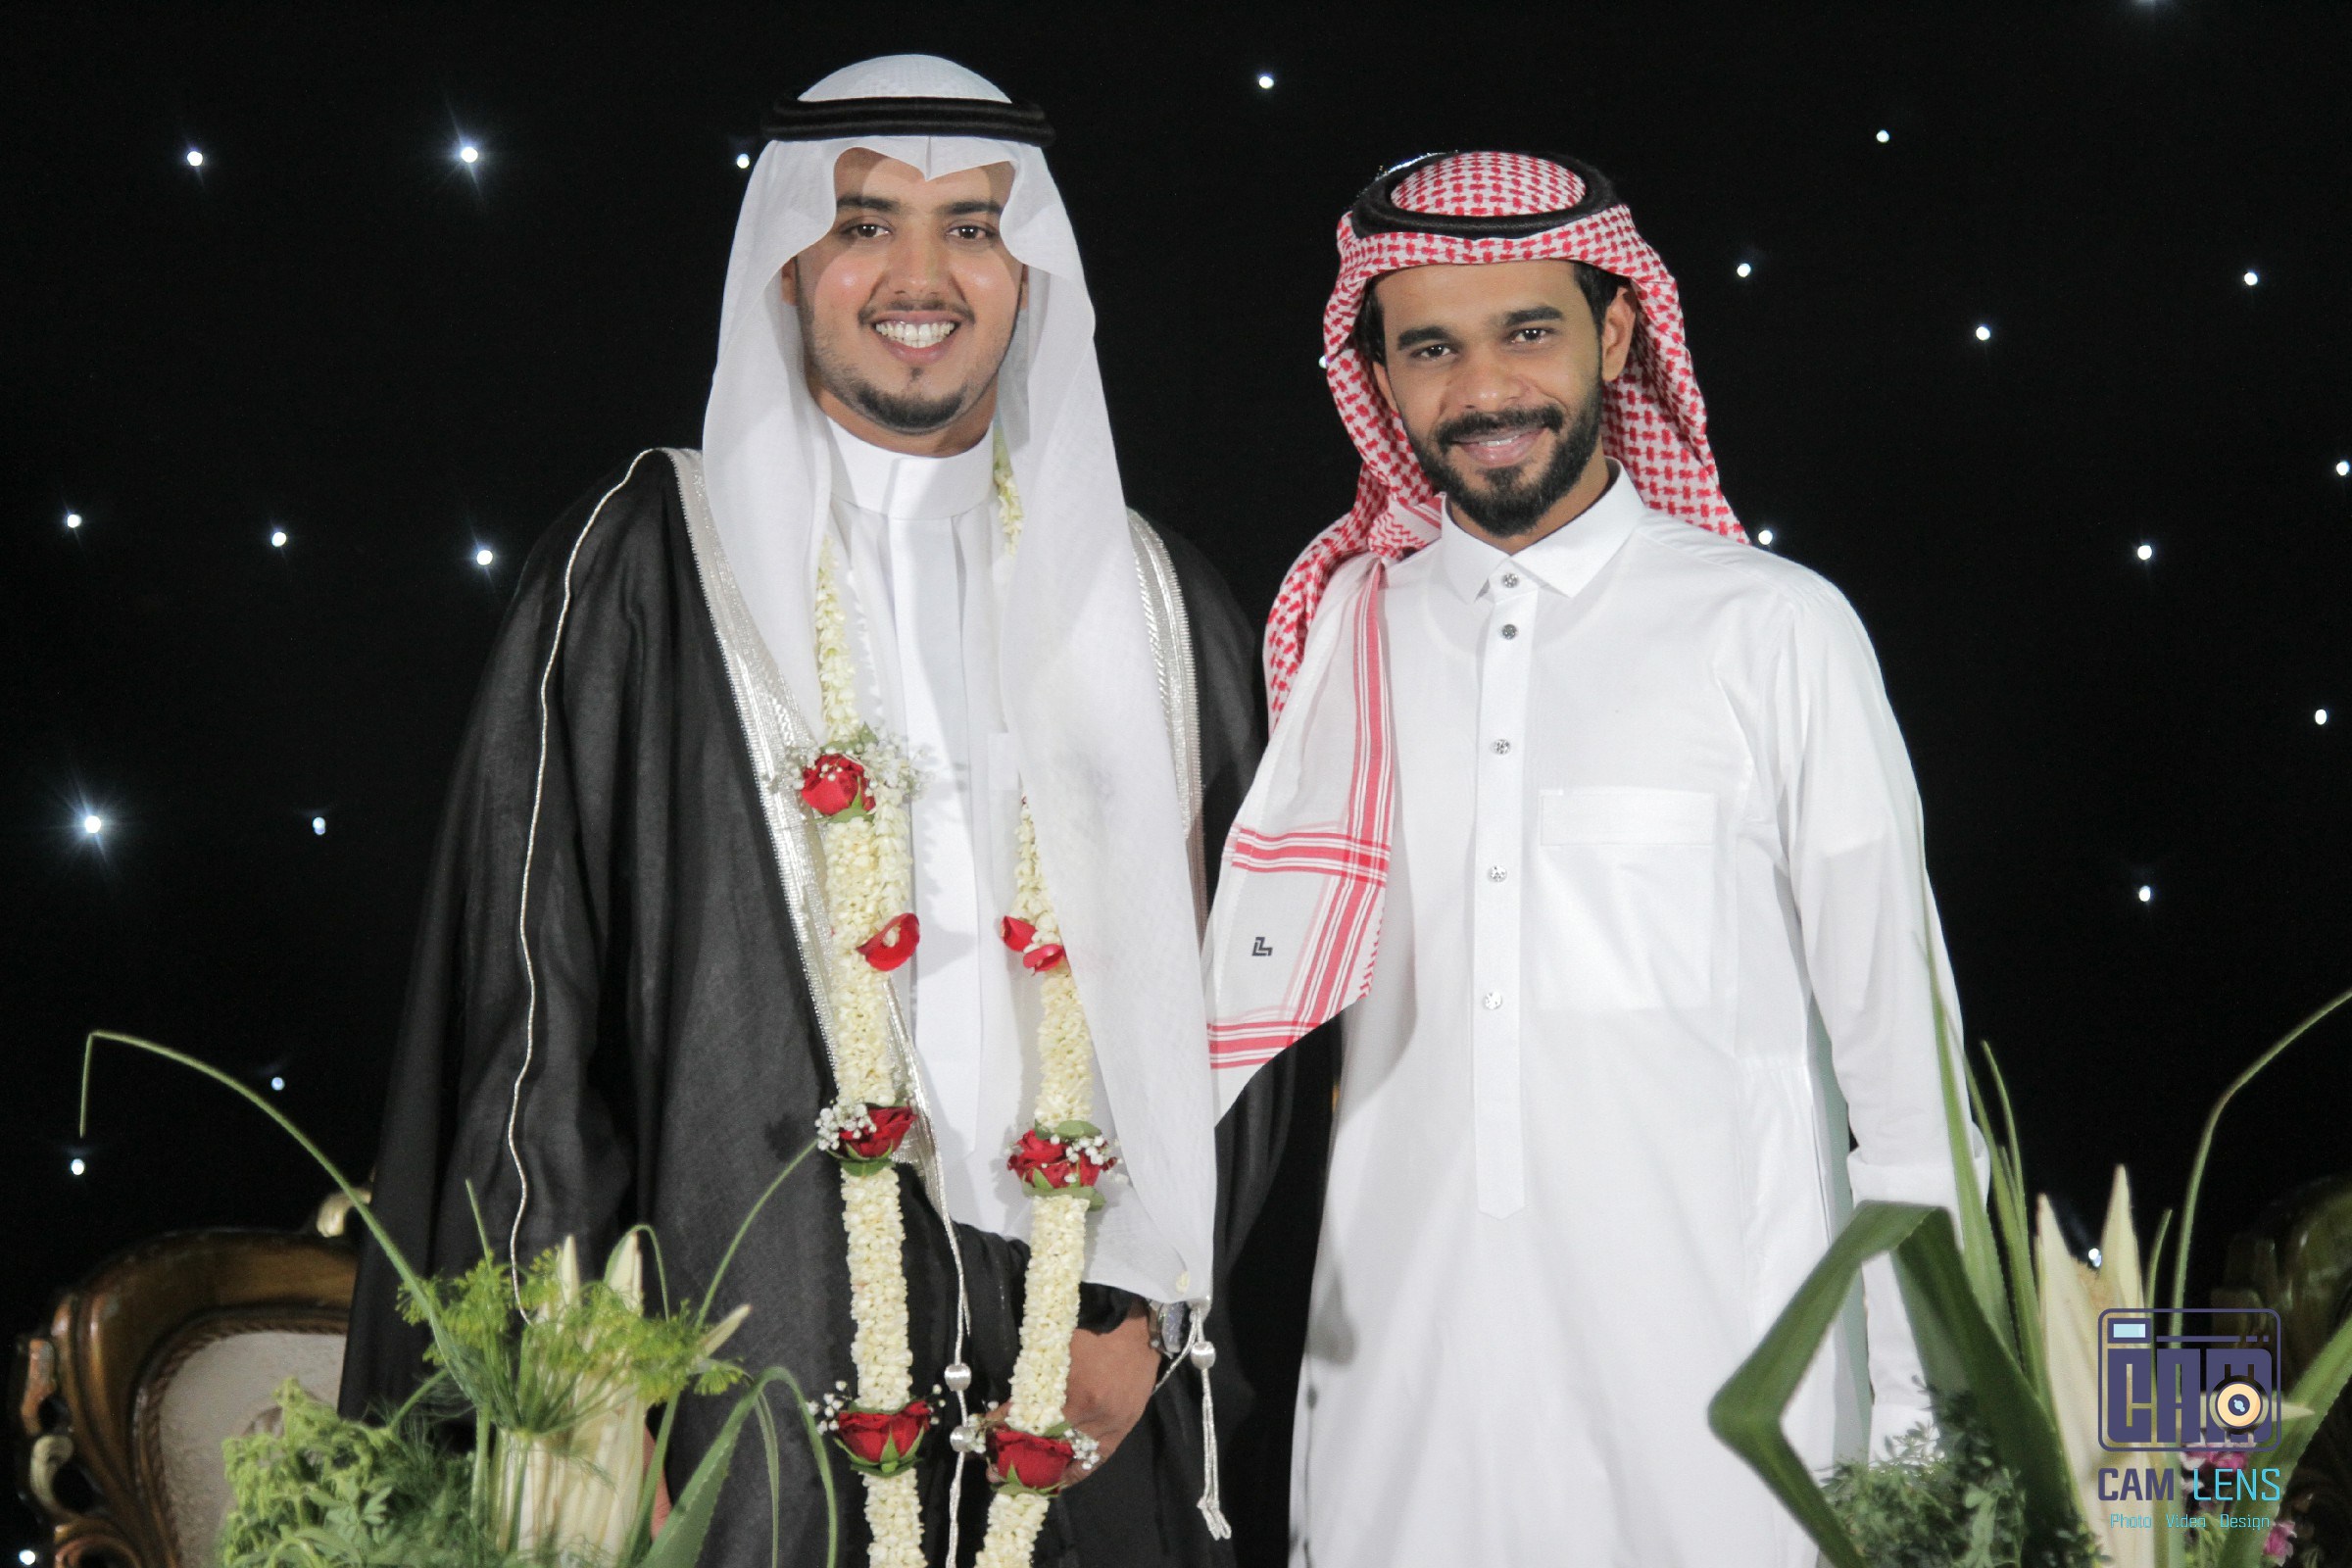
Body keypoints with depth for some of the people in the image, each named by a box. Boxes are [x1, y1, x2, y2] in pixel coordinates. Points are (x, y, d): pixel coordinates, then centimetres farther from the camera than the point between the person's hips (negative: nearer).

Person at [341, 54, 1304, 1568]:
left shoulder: (1154, 602, 10)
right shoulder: (647, 566, 1)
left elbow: (1236, 995, 10)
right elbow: (529, 991, -1)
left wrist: (1144, 1308, -1)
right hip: (755, 1321, -2)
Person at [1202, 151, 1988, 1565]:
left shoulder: (1776, 628, -1)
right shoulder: (1346, 634, 8)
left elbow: (1900, 1043, 1)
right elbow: (1254, 979, 16)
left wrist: (1919, 1414, -1)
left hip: (1722, 1385, -2)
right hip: (1403, 1379, 3)